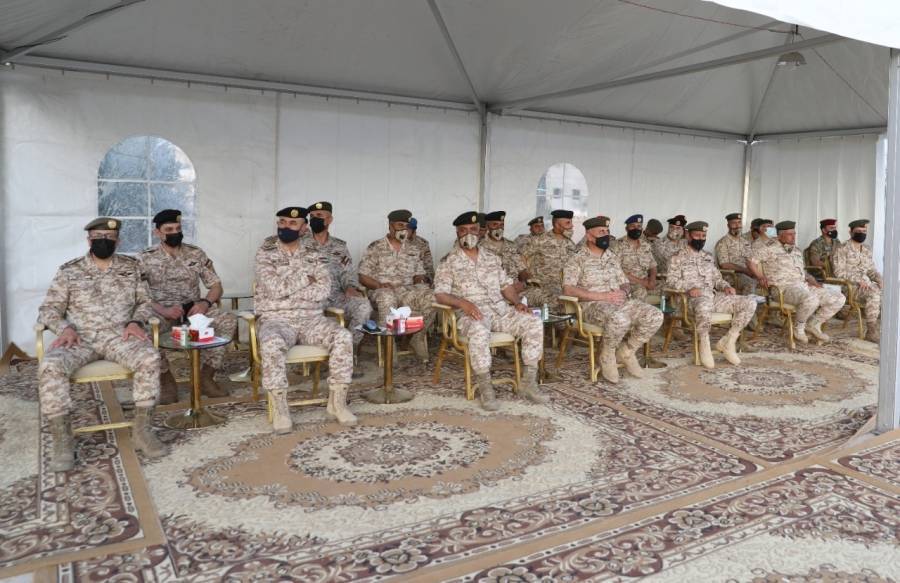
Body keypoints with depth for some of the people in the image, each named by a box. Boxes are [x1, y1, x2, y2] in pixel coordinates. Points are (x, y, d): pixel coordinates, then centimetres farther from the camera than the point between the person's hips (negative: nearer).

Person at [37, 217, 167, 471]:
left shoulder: (131, 267, 12)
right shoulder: (69, 271, 8)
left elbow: (145, 302, 13)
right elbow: (48, 309, 8)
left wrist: (136, 321, -8)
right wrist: (65, 327, -13)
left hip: (118, 336, 0)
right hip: (80, 338, 0)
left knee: (150, 358, -32)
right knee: (49, 366, -32)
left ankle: (142, 430, -21)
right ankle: (63, 439, -21)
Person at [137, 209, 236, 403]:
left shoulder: (196, 254, 6)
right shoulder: (145, 258, -1)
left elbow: (216, 285, 6)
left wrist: (206, 303, -16)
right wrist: (162, 310, -24)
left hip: (193, 308, 2)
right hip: (161, 310, -2)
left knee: (228, 321, -25)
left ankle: (206, 376, -14)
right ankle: (166, 380, -14)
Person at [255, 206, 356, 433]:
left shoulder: (314, 255, 8)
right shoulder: (265, 254, 2)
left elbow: (323, 291, -7)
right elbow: (274, 289, -14)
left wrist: (286, 291, -10)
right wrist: (306, 277, -5)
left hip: (312, 319, 3)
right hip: (276, 319, -2)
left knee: (343, 337, -25)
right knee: (272, 344, -37)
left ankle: (337, 401, -15)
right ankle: (279, 408, -22)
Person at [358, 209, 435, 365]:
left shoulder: (413, 250, 19)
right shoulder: (375, 248, 6)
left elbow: (419, 275, 21)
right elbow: (363, 277, 2)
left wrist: (419, 282, -4)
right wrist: (380, 285, -15)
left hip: (408, 291, 3)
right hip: (383, 291, -3)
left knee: (431, 297, -29)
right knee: (387, 297, -42)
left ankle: (418, 338, -12)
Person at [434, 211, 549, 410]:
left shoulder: (492, 257, 19)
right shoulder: (449, 262, 4)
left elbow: (506, 284, 20)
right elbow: (440, 294, -5)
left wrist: (517, 302, 1)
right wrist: (463, 303, -22)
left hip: (501, 309, 5)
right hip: (472, 314, -5)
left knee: (534, 323, -19)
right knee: (479, 331, -40)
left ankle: (528, 383, -13)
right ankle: (485, 388, -25)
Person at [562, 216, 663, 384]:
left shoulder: (613, 257, 20)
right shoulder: (577, 259, -2)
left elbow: (624, 282, 24)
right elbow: (568, 290, -14)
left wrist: (623, 292, -3)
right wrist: (602, 296, -19)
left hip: (620, 302, 6)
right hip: (594, 305, -6)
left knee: (655, 316, -18)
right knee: (620, 319, -39)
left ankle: (626, 351, 2)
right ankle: (607, 356, -10)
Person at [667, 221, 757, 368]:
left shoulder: (708, 257, 26)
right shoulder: (678, 258, 7)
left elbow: (717, 278, 26)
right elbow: (671, 281, -3)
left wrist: (726, 286, 2)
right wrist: (688, 288, -21)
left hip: (714, 296, 7)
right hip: (694, 297, -6)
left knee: (750, 303, -13)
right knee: (704, 306, -44)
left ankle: (728, 341, -8)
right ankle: (704, 344, -19)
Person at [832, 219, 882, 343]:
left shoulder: (867, 251, 19)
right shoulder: (842, 250, -3)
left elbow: (871, 270, 20)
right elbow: (839, 272, -11)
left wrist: (879, 279, -2)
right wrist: (858, 280, -21)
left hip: (866, 285, 6)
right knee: (874, 293, -32)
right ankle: (871, 331, -27)